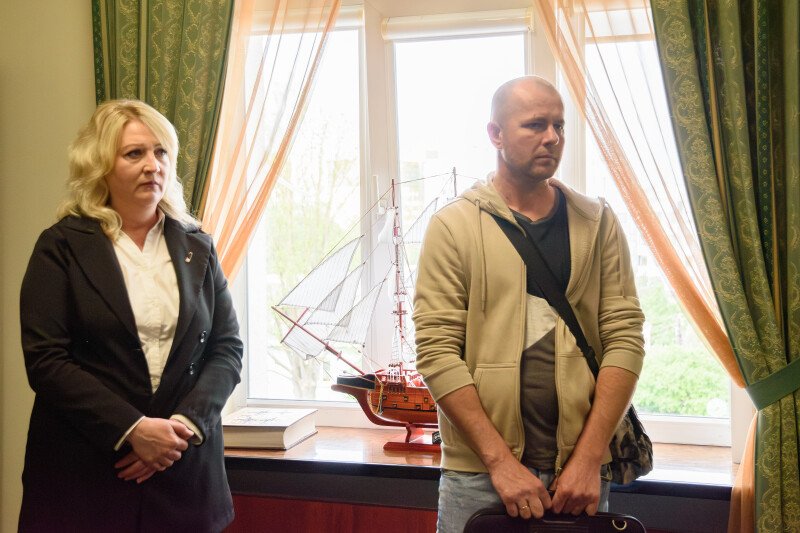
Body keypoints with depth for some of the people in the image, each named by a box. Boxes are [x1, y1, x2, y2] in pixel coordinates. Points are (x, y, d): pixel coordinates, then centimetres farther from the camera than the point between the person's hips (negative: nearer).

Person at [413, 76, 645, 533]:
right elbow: (437, 351, -10)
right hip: (478, 471, -2)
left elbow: (624, 337, -2)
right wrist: (501, 461, -15)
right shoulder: (453, 226, -3)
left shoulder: (598, 223, 4)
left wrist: (589, 457, -10)